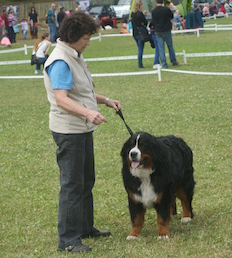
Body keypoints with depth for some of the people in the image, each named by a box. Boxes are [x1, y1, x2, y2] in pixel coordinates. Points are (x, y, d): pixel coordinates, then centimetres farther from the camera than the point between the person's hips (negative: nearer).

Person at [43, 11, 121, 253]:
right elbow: (61, 99, -30)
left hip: (83, 129, 10)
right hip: (68, 131, -10)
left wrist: (106, 101, 17)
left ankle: (85, 227, 33)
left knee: (86, 181, 19)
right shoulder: (60, 61, -20)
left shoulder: (75, 56, 12)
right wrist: (88, 112, -42)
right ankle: (67, 240, -2)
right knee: (72, 185, -7)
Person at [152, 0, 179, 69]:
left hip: (158, 32, 0)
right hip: (167, 31, 0)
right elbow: (171, 17, 6)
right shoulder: (167, 9, -10)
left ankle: (164, 64, 0)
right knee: (170, 46, 15)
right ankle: (174, 62, 23)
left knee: (161, 48, 3)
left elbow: (153, 21, 3)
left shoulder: (153, 11, -7)